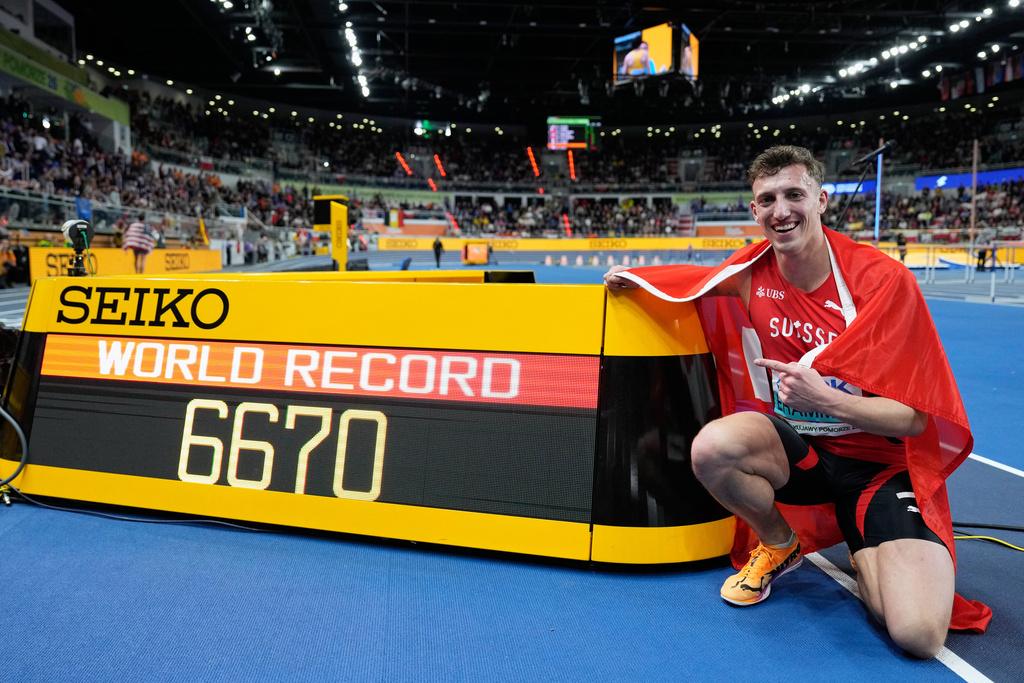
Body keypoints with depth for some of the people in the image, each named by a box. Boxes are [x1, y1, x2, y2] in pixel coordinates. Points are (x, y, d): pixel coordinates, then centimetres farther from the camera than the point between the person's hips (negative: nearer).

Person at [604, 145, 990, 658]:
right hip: (795, 447, 3)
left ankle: (865, 557, 15)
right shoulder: (752, 273, -5)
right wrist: (635, 277, 2)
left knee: (919, 634, -23)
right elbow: (697, 280, 20)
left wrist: (825, 399, -31)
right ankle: (778, 544, 3)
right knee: (711, 447, -31)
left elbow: (917, 419, -15)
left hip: (881, 461, -3)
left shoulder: (883, 280, -17)